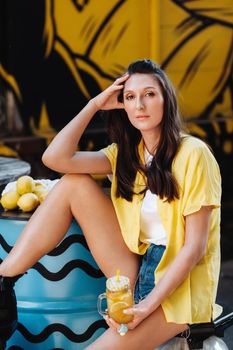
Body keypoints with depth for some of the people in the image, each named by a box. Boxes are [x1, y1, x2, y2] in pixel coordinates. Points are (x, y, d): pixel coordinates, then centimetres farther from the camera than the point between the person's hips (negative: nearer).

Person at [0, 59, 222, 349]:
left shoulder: (192, 153, -11)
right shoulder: (126, 154, 8)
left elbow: (195, 245, -14)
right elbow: (55, 158, -6)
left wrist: (148, 305, -21)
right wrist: (94, 105, -3)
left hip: (178, 284, -6)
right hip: (136, 271, 6)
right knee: (73, 183, -8)